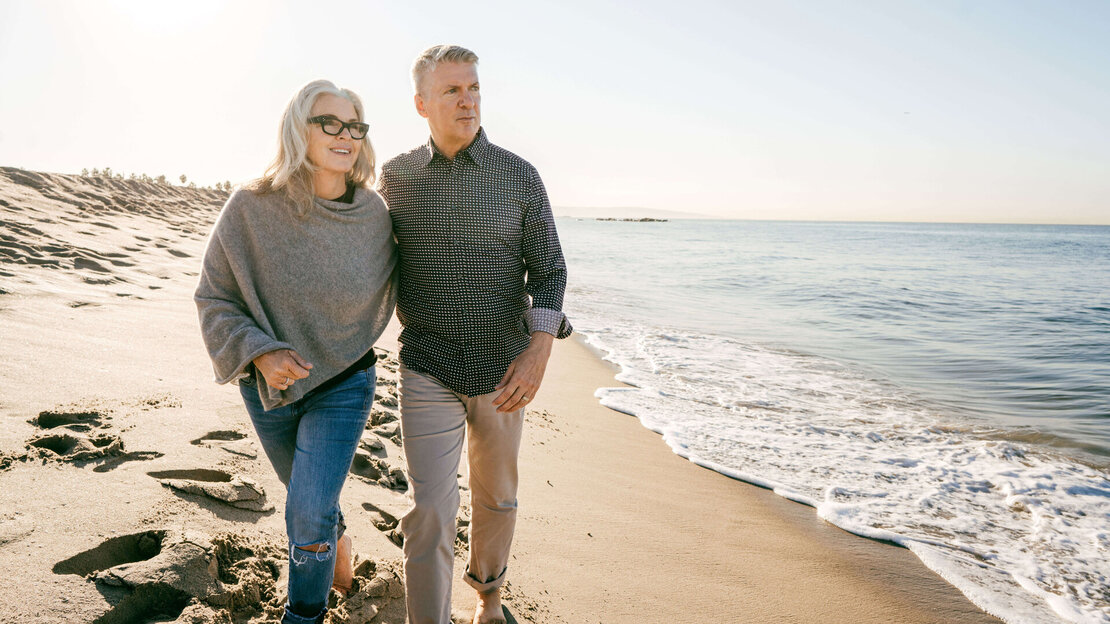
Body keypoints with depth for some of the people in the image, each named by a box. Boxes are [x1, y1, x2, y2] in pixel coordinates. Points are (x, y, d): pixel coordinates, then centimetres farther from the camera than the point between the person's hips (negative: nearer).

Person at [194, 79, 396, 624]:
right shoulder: (251, 208, -18)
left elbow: (387, 285, 8)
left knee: (309, 510, -7)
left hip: (344, 381, -1)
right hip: (268, 381, 1)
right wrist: (261, 352, -23)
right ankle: (338, 539, 56)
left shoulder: (374, 213, -13)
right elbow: (214, 299, -10)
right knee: (307, 490, 23)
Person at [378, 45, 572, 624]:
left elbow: (548, 270, -3)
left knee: (496, 497, 18)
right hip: (428, 373, -1)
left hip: (503, 367, 1)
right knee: (430, 512, -6)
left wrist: (539, 350, -16)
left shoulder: (520, 176, -5)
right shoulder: (396, 176, -1)